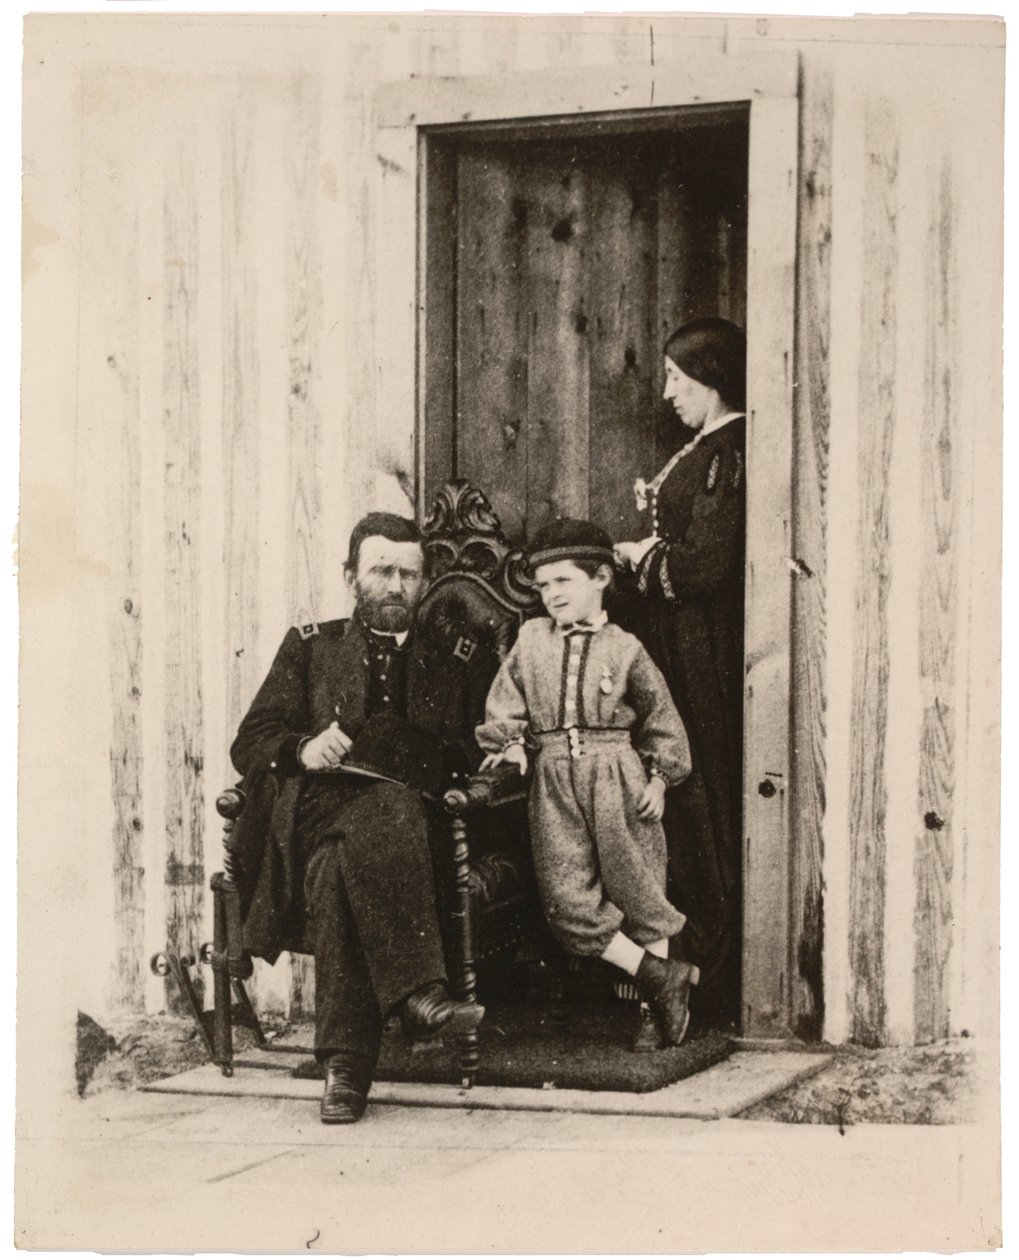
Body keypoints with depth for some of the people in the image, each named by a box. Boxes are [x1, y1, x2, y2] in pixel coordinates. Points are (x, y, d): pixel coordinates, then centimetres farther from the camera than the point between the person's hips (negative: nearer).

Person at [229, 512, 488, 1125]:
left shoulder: (452, 661, 24)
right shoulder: (311, 645, 22)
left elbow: (484, 761, 16)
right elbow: (249, 744, 14)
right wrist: (304, 748, -9)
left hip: (416, 832, 0)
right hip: (315, 817, 0)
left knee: (341, 865, -36)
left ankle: (345, 1063, -39)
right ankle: (419, 994, -44)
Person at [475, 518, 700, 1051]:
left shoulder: (623, 648, 2)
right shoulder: (530, 639, 9)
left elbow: (661, 717, 8)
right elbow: (504, 703, 16)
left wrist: (659, 777, 2)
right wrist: (507, 744, 1)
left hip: (616, 775, -2)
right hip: (554, 780, 3)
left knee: (636, 889, 3)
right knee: (568, 899, -7)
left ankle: (657, 1012, 14)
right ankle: (660, 977, 1)